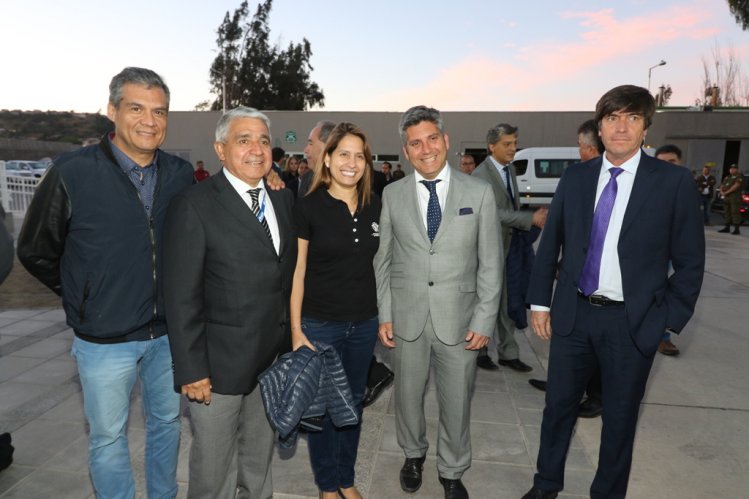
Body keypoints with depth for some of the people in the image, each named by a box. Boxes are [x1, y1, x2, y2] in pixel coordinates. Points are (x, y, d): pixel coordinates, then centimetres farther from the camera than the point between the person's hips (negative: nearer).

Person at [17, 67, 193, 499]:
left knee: (167, 422, 21)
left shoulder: (181, 174, -4)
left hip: (168, 333, 4)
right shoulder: (72, 173, -14)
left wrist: (172, 298, 5)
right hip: (105, 340, -3)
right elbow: (36, 252, -2)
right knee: (109, 438, 14)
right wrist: (83, 297, 4)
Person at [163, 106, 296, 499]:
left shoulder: (283, 198, 5)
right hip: (220, 362, -5)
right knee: (213, 465, 14)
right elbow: (182, 297, -15)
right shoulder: (194, 205, -14)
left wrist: (292, 338, 6)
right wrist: (191, 370, -15)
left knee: (260, 454, 25)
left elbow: (287, 275, 8)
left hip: (274, 355, 6)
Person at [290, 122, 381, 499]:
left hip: (364, 323, 4)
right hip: (320, 324, -4)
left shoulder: (374, 206, 2)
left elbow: (377, 264, 10)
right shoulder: (308, 207, -10)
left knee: (353, 401, 18)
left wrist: (384, 314, 7)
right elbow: (296, 273, -8)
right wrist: (296, 330, -10)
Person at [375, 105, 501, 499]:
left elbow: (490, 263, -2)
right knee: (407, 395, 17)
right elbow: (383, 259, 4)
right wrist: (384, 314, 0)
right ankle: (414, 453, 46)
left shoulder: (479, 192, -3)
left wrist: (484, 320, -5)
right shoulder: (392, 194, 1)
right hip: (407, 317, 1)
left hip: (458, 318, -1)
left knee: (457, 402, 12)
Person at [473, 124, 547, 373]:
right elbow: (494, 212, -23)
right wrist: (531, 218, -24)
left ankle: (508, 353, 22)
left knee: (507, 302, 12)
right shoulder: (481, 174, -15)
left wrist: (535, 216, 2)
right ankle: (480, 351, 23)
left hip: (509, 245, 7)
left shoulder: (510, 169, 11)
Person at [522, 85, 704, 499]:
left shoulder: (674, 181, -6)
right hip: (573, 314, 3)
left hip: (633, 322, -2)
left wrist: (667, 321, -5)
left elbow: (690, 262, -2)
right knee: (559, 404, 15)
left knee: (619, 417, 14)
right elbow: (550, 244, 7)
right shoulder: (575, 178, 2)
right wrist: (540, 302, 5)